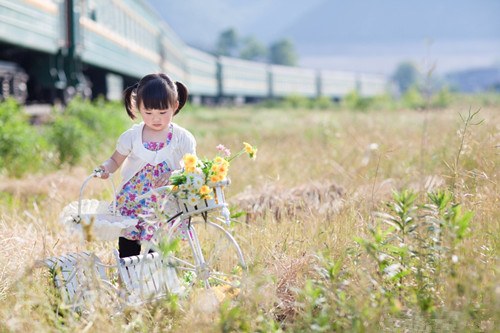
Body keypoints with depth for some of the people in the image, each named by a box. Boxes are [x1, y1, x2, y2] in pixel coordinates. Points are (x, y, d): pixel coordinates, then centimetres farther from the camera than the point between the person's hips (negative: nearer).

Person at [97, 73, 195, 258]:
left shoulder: (182, 138, -5)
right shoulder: (132, 136, -1)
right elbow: (116, 160, 9)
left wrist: (173, 176, -26)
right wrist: (106, 168, -13)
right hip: (131, 205, 2)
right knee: (127, 252, 5)